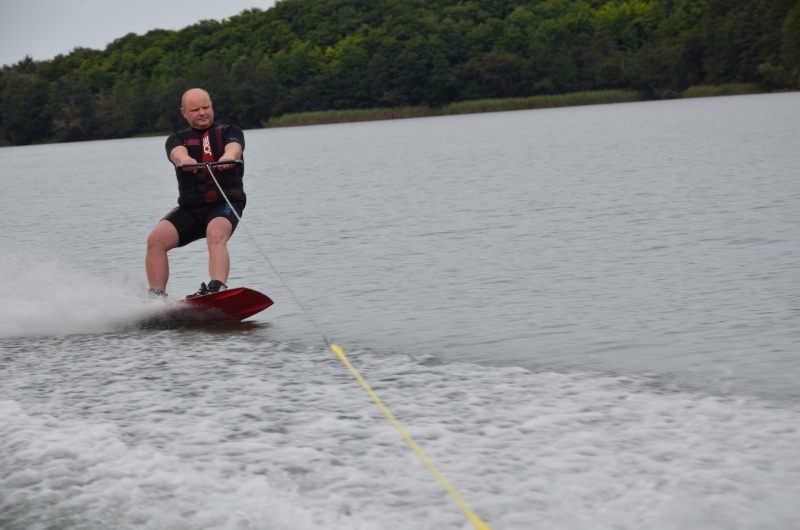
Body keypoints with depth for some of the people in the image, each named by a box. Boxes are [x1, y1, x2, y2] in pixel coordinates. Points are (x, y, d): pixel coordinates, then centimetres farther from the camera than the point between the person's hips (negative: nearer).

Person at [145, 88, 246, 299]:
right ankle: (156, 298, -18)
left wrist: (228, 157, -39)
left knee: (215, 235, -34)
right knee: (156, 239, -20)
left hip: (225, 203, -3)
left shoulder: (230, 132, 12)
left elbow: (234, 147, -13)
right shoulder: (177, 139, 15)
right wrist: (185, 160, -36)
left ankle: (217, 290, -51)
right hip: (190, 207, 3)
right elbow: (177, 153, -10)